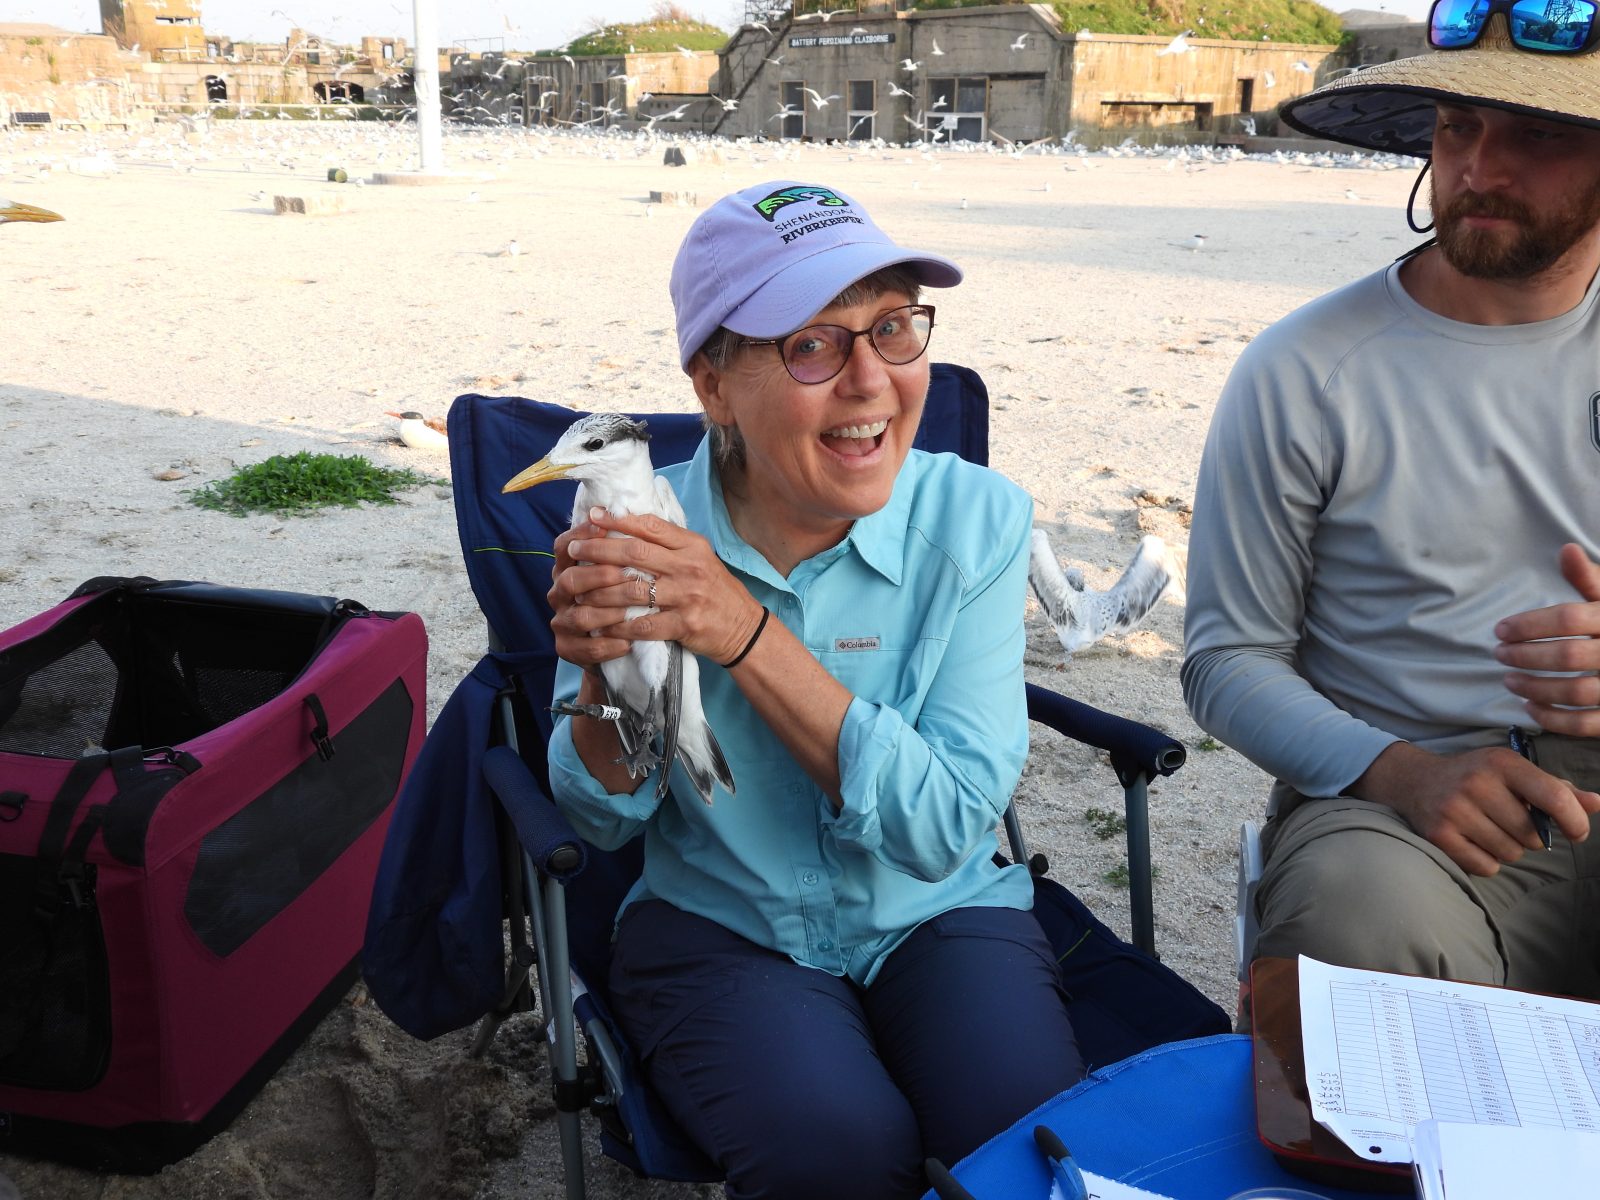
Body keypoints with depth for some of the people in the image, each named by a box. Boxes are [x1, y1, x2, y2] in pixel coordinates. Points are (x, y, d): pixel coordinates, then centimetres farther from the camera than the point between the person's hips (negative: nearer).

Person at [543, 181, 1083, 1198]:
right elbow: (606, 820, -2)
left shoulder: (977, 518, -13)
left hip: (941, 914, 1)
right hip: (716, 924, 0)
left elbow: (947, 829, -19)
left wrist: (746, 635, -29)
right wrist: (605, 673, -26)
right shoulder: (641, 530, -11)